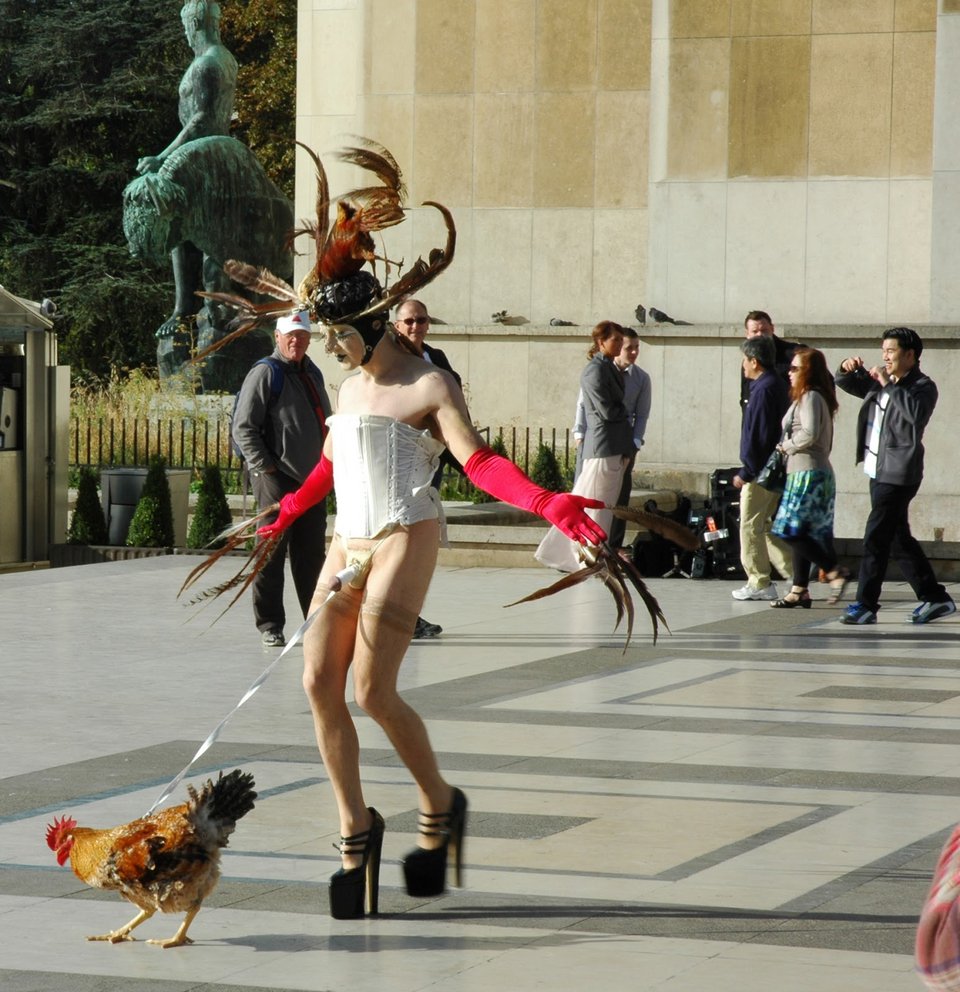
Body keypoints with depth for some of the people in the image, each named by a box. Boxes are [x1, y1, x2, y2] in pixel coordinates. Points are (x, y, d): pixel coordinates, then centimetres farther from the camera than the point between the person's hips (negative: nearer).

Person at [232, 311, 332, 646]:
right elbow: (243, 427, -12)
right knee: (272, 554, -3)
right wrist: (265, 467, -15)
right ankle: (270, 626, 2)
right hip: (277, 480, -7)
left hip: (312, 480, 7)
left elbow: (325, 423, 28)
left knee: (312, 555, 11)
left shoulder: (313, 374, 17)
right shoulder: (265, 373, -8)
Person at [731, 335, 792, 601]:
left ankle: (759, 583, 1)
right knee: (765, 526, 15)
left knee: (751, 527, -2)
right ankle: (796, 571, 9)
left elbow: (758, 436, -20)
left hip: (760, 471, -10)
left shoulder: (763, 390, -17)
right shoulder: (777, 386, 14)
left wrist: (746, 472, -16)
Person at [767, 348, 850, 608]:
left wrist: (786, 446, -8)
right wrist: (788, 447, 9)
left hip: (808, 473, -10)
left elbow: (809, 434, -23)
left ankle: (835, 571, -12)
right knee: (799, 534, 10)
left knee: (791, 531, -13)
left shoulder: (810, 397, -11)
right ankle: (799, 591, 12)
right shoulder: (808, 397, 18)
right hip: (805, 472, 10)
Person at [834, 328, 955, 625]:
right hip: (879, 472, 9)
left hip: (899, 475, -9)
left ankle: (865, 606, -7)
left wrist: (888, 383, -23)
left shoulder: (923, 386, -8)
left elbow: (916, 412, -28)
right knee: (899, 539, 13)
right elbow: (846, 384, 25)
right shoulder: (879, 384, 15)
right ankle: (935, 598, 21)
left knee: (876, 539, -10)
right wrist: (847, 369, 3)